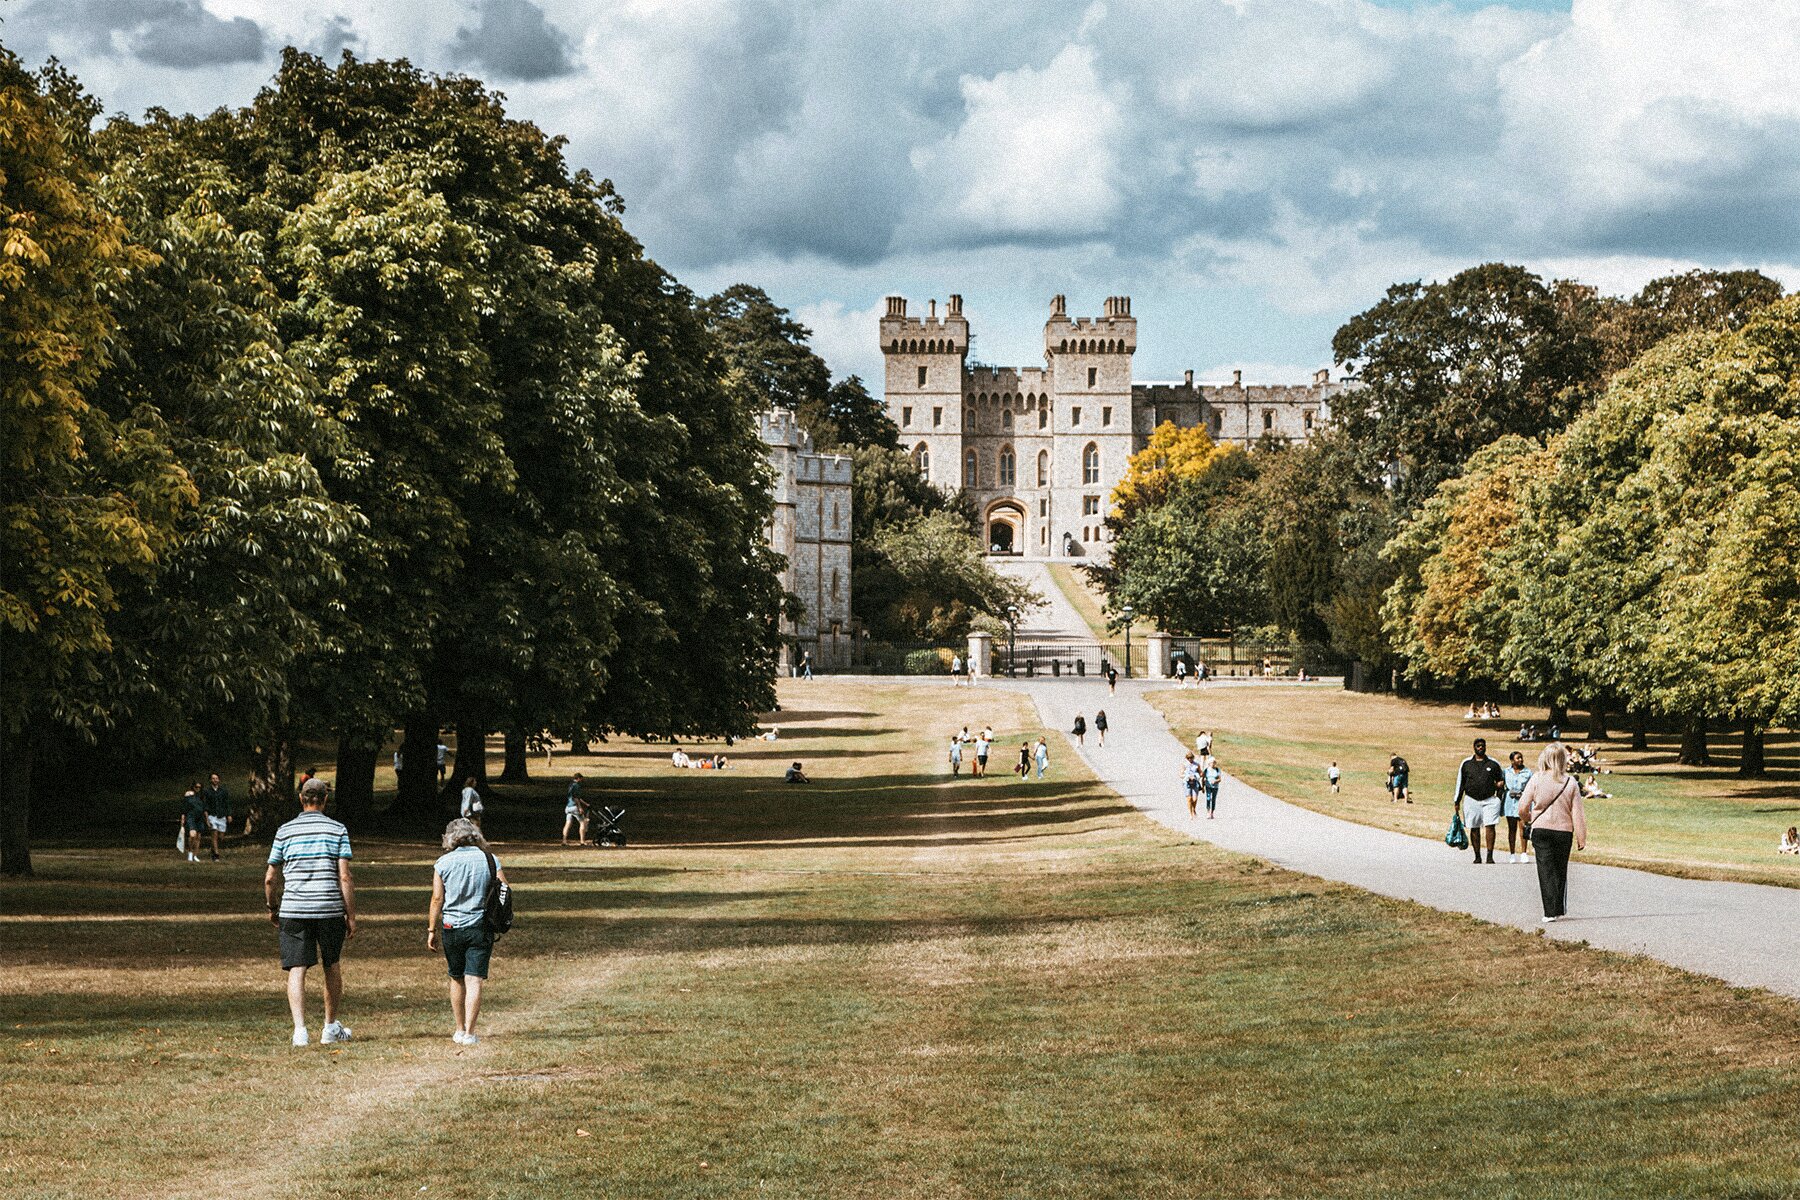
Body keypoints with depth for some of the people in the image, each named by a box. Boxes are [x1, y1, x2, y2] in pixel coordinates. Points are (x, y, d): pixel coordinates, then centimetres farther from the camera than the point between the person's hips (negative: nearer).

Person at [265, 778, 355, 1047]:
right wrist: (351, 916, 1)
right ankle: (331, 1027, 27)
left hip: (293, 911, 0)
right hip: (330, 910, 0)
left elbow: (269, 878, 7)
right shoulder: (338, 831, 1)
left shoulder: (285, 831, 4)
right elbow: (345, 877, -4)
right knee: (332, 967, 17)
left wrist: (272, 909, 22)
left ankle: (300, 1029, -15)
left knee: (296, 970, -2)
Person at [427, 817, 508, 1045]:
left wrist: (432, 929, 6)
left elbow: (437, 898, -2)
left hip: (451, 927, 1)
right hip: (481, 927, -1)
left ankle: (459, 1030, 24)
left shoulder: (443, 863, -2)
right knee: (474, 980, -2)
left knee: (456, 979, 15)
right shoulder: (490, 859, -2)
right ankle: (469, 1033, -9)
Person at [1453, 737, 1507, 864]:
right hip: (1471, 800, 1)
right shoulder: (1466, 763, 9)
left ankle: (1490, 855, -11)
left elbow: (1501, 779, 22)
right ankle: (1477, 856, 9)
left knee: (1490, 826, -12)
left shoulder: (1493, 764, 9)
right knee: (1474, 829, 2)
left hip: (1489, 800, -1)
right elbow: (1460, 782, 13)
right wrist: (1457, 801, 11)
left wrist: (1500, 784, -1)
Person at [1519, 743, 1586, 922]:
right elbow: (1577, 813, -3)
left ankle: (1550, 912, -8)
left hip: (1541, 829, -2)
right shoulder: (1570, 782, -4)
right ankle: (1560, 910, 21)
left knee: (1546, 871, -1)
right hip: (1564, 831, 2)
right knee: (1561, 871, 15)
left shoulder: (1537, 779, -8)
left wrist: (1529, 820, 16)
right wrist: (1581, 838, 2)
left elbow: (1522, 808, -7)